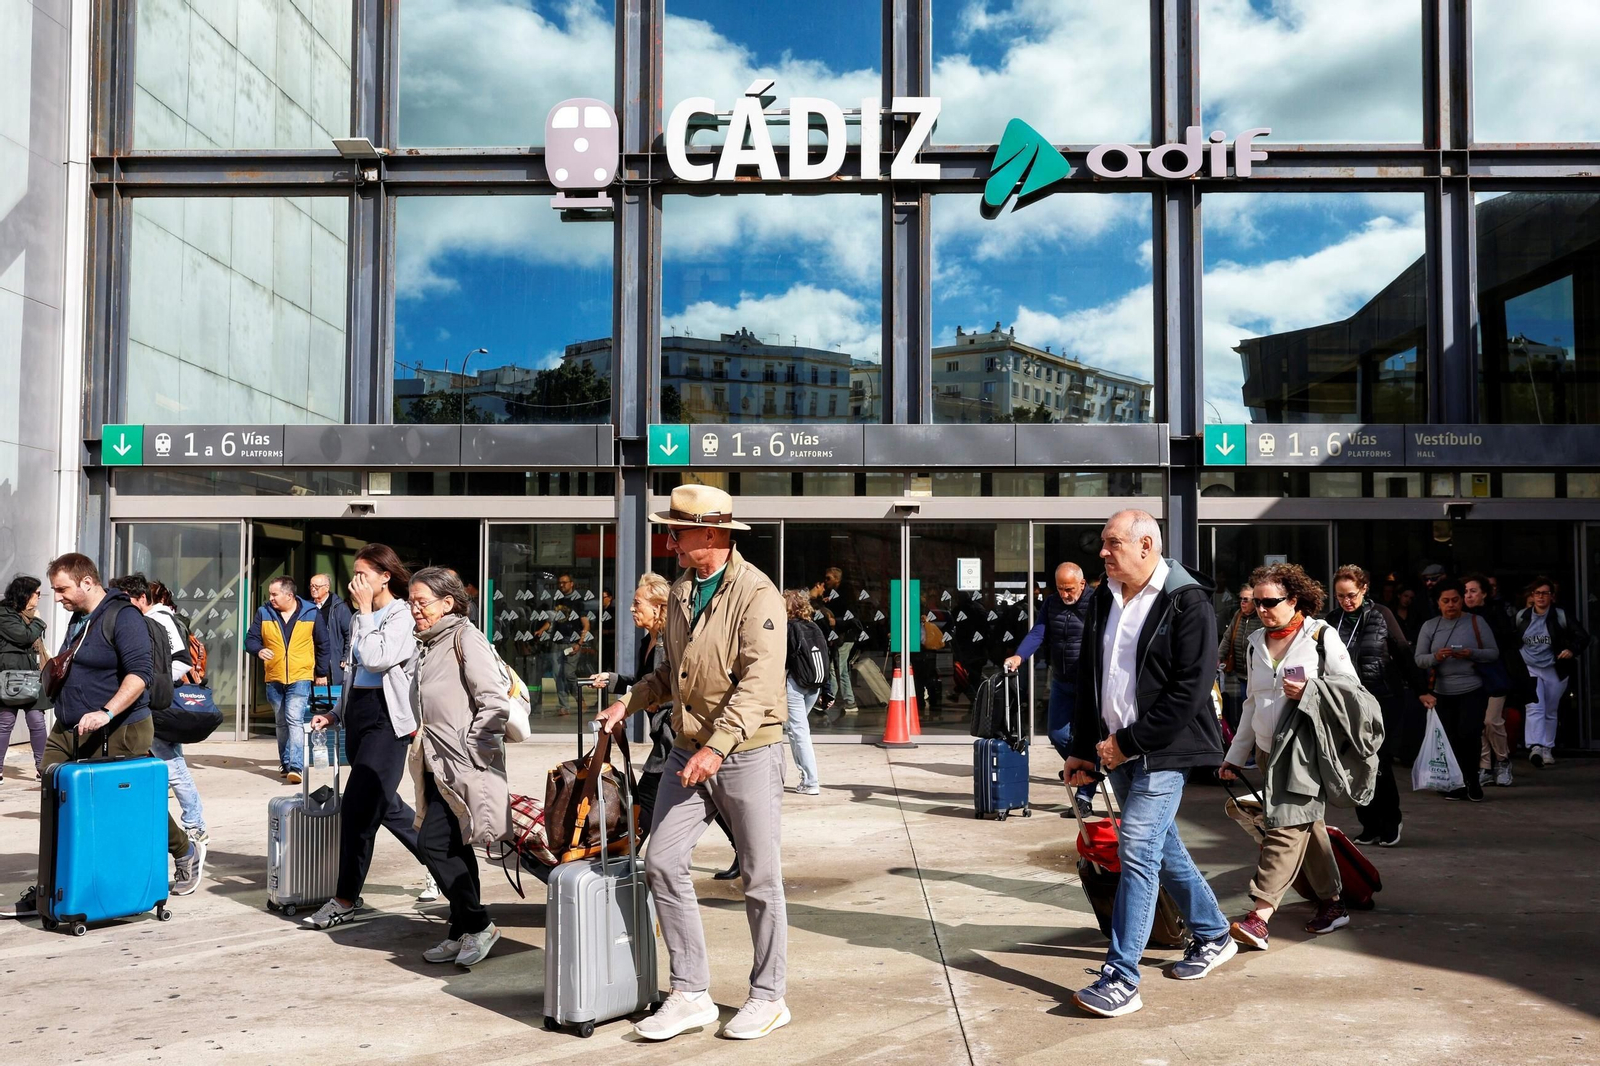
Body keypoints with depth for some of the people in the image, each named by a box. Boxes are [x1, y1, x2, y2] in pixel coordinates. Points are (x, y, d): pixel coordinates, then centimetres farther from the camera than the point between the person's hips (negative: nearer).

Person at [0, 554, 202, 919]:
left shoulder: (122, 616, -15)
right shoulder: (79, 619, 14)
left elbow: (140, 672, -25)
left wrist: (105, 713, -32)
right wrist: (55, 674, 11)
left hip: (116, 737, -8)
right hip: (67, 733, 8)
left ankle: (186, 853, 28)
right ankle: (47, 893, 9)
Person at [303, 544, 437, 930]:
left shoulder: (403, 616, -9)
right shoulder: (360, 618, 15)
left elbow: (375, 660, -22)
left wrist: (366, 611, -13)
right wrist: (336, 714, 15)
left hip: (387, 717, -9)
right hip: (357, 715, 9)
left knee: (358, 807, -10)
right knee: (384, 804, 15)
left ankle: (345, 901, -2)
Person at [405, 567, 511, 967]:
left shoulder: (465, 638, -11)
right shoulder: (428, 646, 16)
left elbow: (496, 702, -18)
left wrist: (470, 753, -18)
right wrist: (424, 748, 18)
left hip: (463, 769, -9)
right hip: (439, 767, 9)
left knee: (434, 845, -12)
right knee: (454, 850, 12)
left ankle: (478, 924, 1)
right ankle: (464, 933, 20)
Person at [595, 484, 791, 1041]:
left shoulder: (756, 594, -13)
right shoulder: (681, 591, 13)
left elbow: (759, 683, -22)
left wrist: (717, 747, -29)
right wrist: (629, 701, 9)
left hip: (747, 753, -7)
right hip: (688, 752, 7)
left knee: (760, 879, 3)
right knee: (661, 861, -1)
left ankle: (768, 997, 18)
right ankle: (691, 994, 9)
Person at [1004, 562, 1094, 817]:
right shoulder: (1051, 604, 5)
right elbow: (1037, 633, -5)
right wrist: (1019, 656, -22)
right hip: (1061, 682, 6)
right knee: (1058, 734, 9)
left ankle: (1085, 798, 4)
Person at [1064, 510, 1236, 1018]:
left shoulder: (1187, 602, -13)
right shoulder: (1104, 599, 9)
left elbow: (1191, 689, -18)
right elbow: (1088, 677, 15)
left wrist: (1130, 742, -17)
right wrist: (1083, 748, 10)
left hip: (1162, 750, -7)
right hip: (1118, 749, 8)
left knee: (1137, 850, -12)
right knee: (1163, 847, 17)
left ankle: (1120, 979, -9)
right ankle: (1213, 935, 36)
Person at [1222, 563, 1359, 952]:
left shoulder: (1322, 636, -3)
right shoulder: (1256, 642, 15)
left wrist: (1308, 692, -17)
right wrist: (1235, 756, 19)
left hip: (1305, 747, -6)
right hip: (1268, 747, 7)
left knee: (1288, 826, -15)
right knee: (1308, 827, 12)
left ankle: (1260, 915, -22)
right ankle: (1333, 905, 24)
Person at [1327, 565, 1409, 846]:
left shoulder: (1381, 615, -4)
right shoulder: (1332, 620, 1)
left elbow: (1403, 653, 0)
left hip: (1385, 700, -3)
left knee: (1380, 765, -4)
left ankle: (1390, 823, 13)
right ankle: (1369, 825, 16)